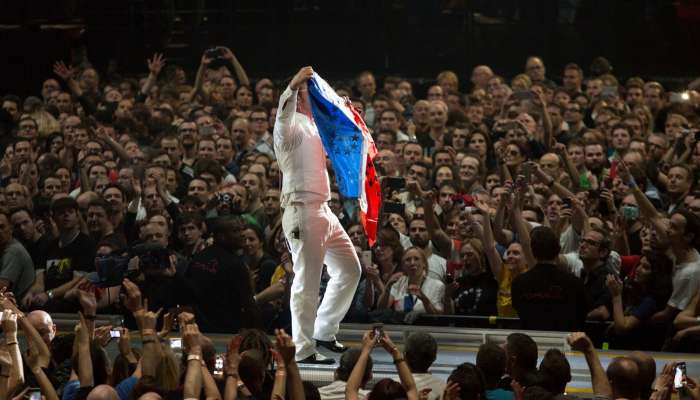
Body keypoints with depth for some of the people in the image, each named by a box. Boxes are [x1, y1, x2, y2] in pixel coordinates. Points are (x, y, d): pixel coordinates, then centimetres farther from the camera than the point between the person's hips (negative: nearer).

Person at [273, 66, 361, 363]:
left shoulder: (313, 126, 21)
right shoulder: (292, 125, -8)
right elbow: (284, 114, -33)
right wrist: (293, 86, -50)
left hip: (323, 210, 10)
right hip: (302, 211, -10)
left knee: (349, 269, 15)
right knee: (307, 283, -8)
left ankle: (324, 331, 22)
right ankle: (303, 350, -4)